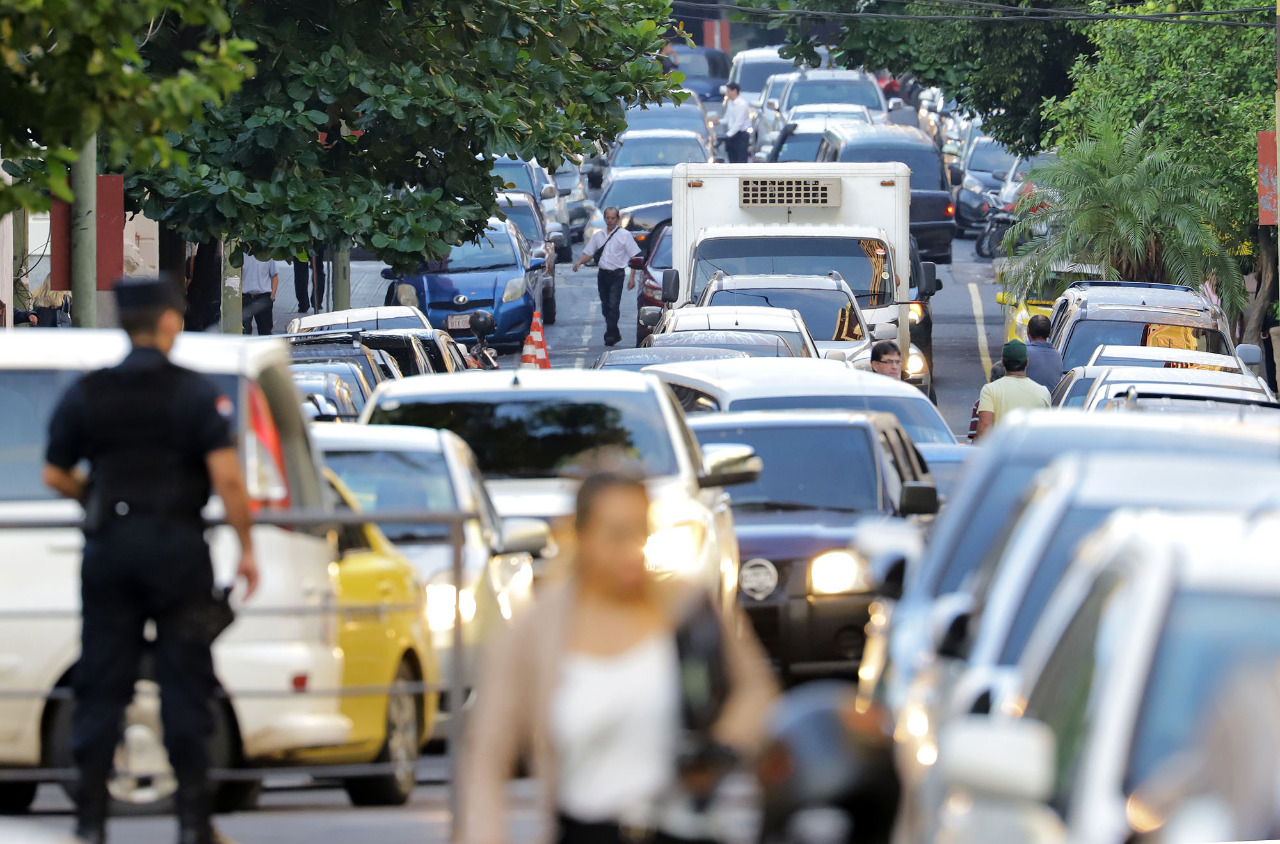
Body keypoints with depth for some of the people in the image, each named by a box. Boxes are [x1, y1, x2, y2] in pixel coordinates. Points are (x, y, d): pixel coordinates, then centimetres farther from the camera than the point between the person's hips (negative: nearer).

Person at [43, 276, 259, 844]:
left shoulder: (85, 394, 3)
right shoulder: (197, 393, -6)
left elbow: (56, 476, 7)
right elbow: (226, 477, -15)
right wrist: (246, 550, -7)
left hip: (109, 545, 2)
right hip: (176, 545, -2)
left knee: (100, 687, 6)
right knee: (185, 683, 3)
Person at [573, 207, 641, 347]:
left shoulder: (624, 235, 1)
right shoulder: (598, 236, 14)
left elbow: (634, 257, 0)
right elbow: (588, 253, 16)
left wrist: (632, 277, -8)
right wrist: (579, 262, -6)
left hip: (617, 274, -5)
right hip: (602, 274, 5)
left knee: (613, 305, -14)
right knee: (605, 307, 8)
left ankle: (610, 335, -16)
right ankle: (614, 334, 21)